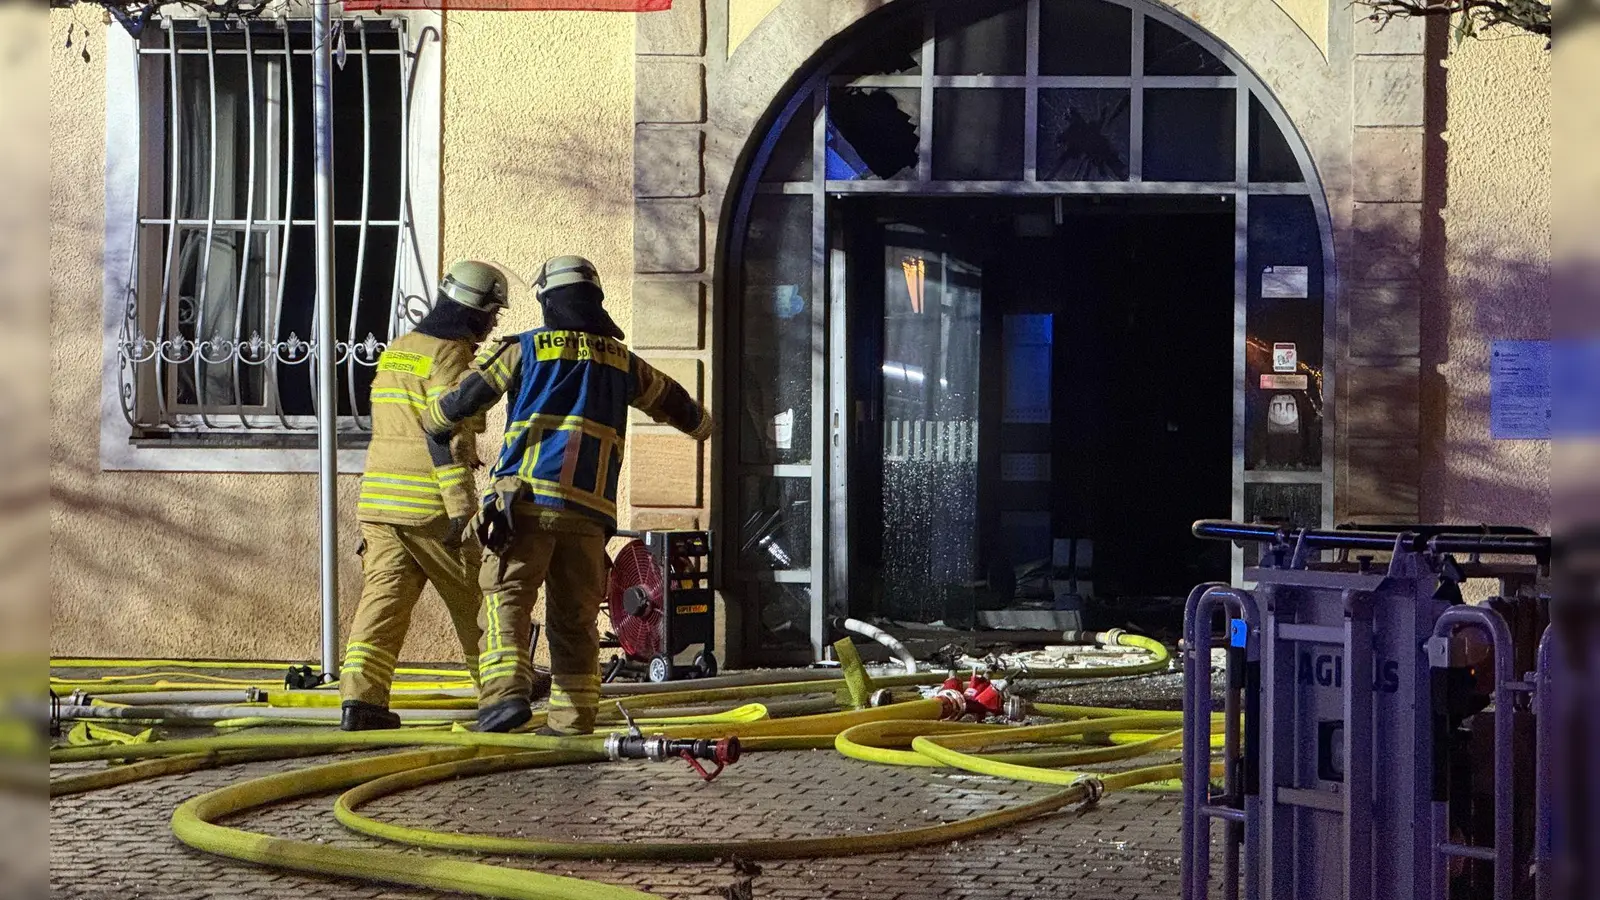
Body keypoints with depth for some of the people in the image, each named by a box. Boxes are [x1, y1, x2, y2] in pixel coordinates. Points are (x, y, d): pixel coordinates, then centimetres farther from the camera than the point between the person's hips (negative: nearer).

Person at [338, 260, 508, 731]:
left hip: (380, 501, 7)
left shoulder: (394, 352, 16)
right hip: (431, 507, -7)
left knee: (382, 599, 0)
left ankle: (360, 696, -13)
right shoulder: (448, 356, -11)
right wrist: (463, 509, -21)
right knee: (474, 603, 9)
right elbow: (448, 436, -19)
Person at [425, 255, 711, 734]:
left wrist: (433, 423, 33)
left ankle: (506, 690, -23)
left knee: (507, 599, -4)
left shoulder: (523, 349, 7)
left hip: (527, 500, -3)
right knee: (575, 615, 10)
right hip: (589, 509, 3)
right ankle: (572, 717, 10)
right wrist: (701, 424, 56)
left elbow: (462, 399, 10)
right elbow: (672, 400, 33)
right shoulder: (623, 362, 17)